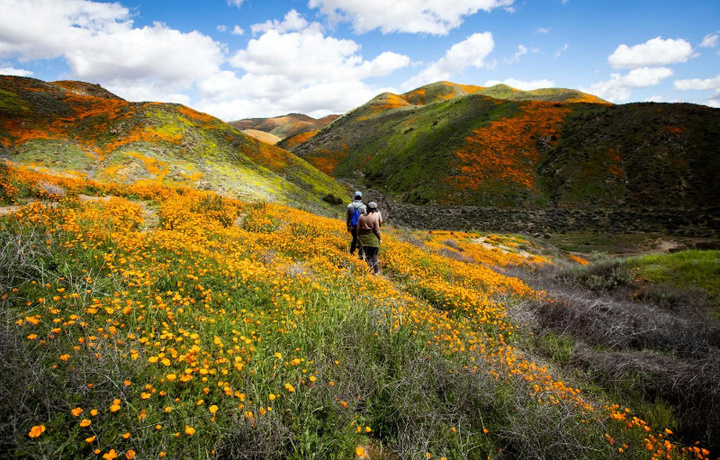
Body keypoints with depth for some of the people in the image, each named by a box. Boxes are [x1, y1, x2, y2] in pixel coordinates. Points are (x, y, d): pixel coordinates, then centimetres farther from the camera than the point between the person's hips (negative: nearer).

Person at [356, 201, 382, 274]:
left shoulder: (361, 217, 2)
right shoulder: (375, 217, -11)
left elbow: (358, 228, 5)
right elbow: (377, 230, -9)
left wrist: (358, 237, 16)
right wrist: (380, 238, 3)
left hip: (363, 237, 3)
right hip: (373, 238, -3)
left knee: (367, 254, 13)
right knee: (374, 254, 5)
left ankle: (370, 266, -1)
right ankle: (376, 271, 10)